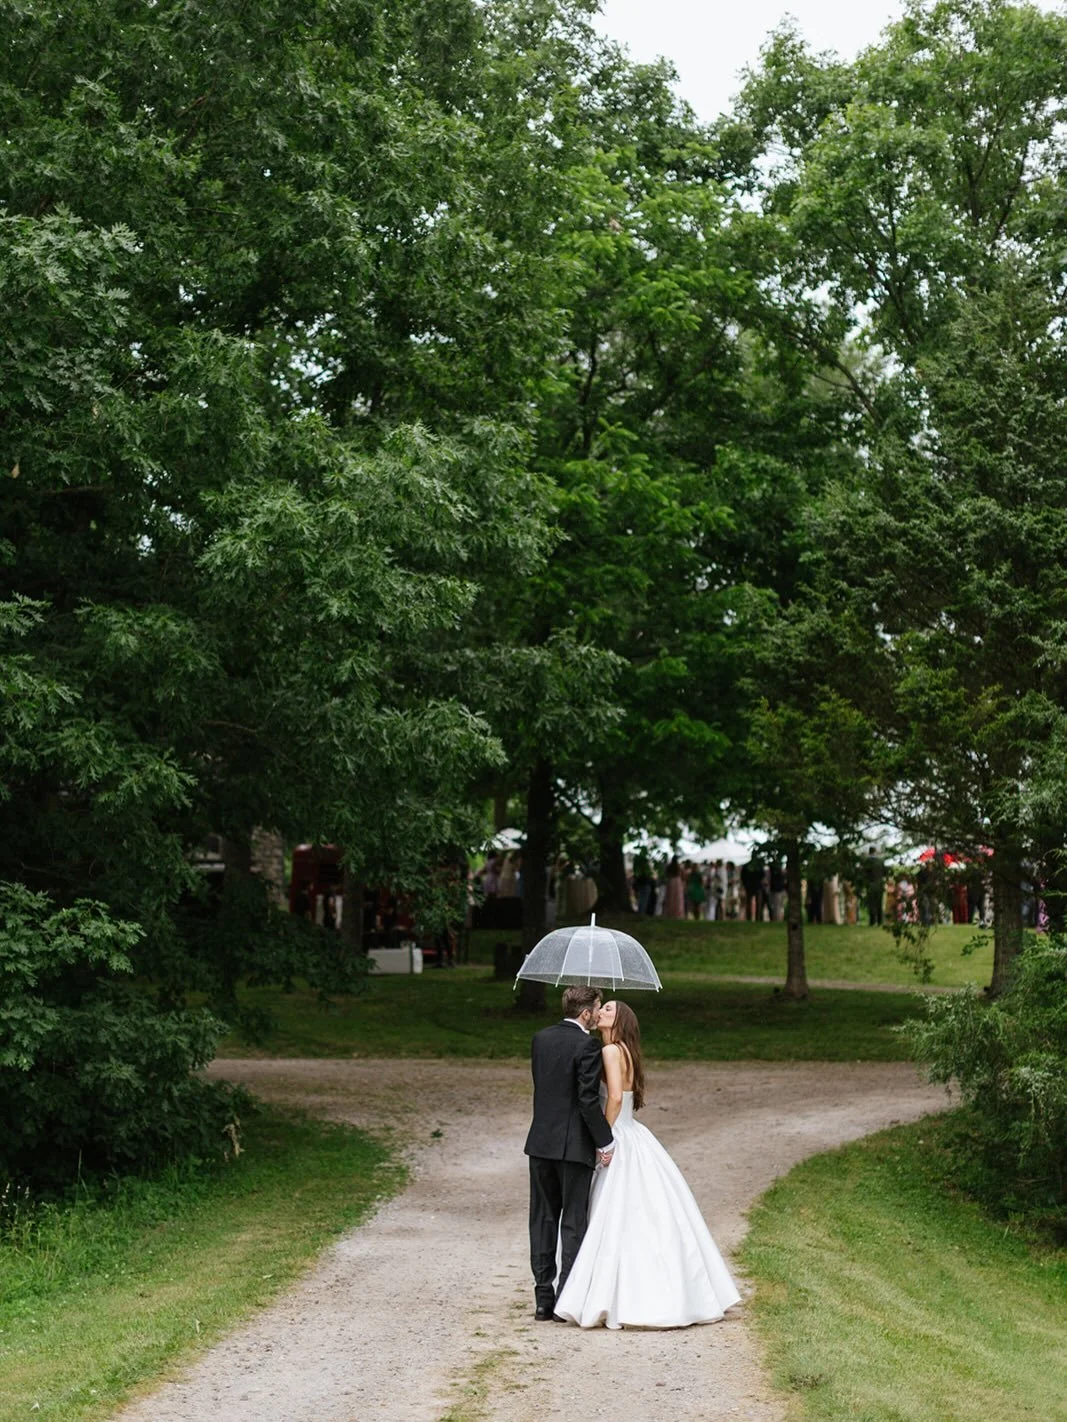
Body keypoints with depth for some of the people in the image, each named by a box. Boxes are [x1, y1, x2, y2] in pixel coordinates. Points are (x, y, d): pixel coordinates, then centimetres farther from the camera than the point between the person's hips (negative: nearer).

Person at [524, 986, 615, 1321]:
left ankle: (543, 1298, 14)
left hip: (540, 1142, 6)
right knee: (573, 1222, 3)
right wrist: (606, 1142, -9)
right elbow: (588, 1100, -18)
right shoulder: (587, 1045, -14)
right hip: (574, 1145, -6)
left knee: (542, 1219, 11)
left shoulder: (540, 1038, 7)